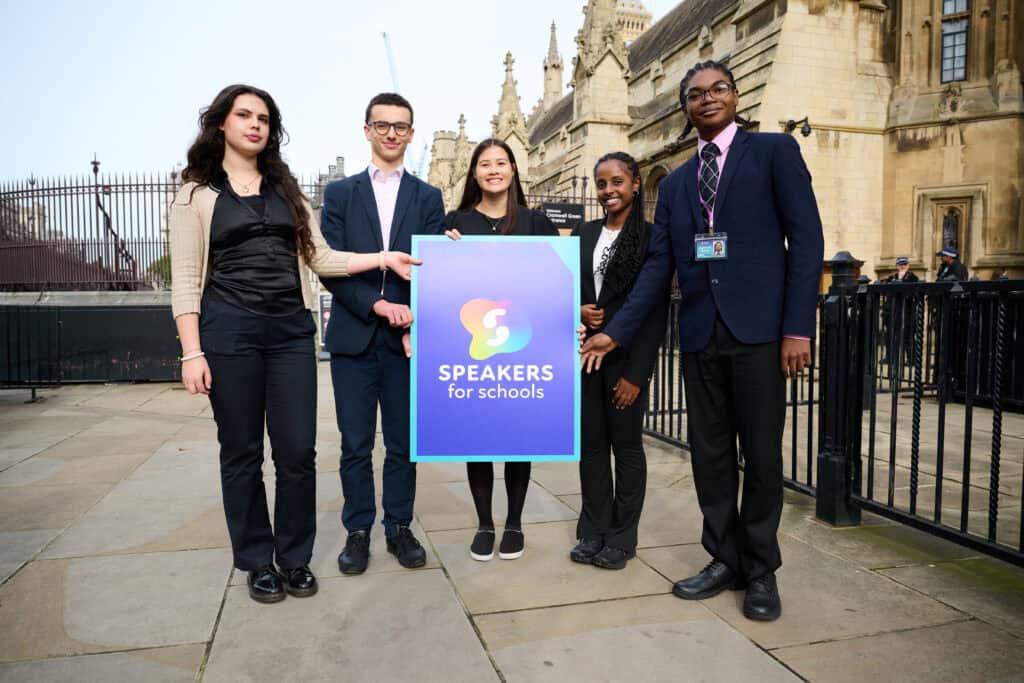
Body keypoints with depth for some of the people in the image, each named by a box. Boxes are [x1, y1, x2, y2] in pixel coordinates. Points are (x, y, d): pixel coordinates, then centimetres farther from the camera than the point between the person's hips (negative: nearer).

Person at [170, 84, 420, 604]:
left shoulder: (286, 190, 17)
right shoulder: (196, 194, 5)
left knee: (297, 452, 0)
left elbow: (321, 258, 12)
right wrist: (192, 352, -10)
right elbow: (185, 281, -1)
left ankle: (295, 558, 20)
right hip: (228, 330, -2)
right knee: (242, 453, 6)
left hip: (291, 330, 3)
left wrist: (384, 258, 0)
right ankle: (257, 562, 23)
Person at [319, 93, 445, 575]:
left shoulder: (428, 197, 9)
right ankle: (358, 531, 21)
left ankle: (400, 528, 23)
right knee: (356, 444, 6)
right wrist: (378, 306, -15)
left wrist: (413, 314, -16)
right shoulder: (340, 193, 8)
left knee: (402, 442, 8)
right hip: (353, 336, 0)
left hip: (406, 335, 0)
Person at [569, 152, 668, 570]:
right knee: (591, 445, 10)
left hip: (626, 359, -4)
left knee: (627, 446, 6)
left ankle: (622, 537, 18)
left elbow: (657, 311, -9)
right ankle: (593, 531, 22)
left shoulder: (652, 237, -5)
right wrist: (577, 311, -8)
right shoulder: (583, 234, 10)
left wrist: (636, 373, -14)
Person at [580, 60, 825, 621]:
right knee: (709, 452, 9)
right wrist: (616, 331, 4)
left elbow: (806, 238, -3)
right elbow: (657, 266, 13)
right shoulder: (674, 184, 17)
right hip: (699, 335, 4)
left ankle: (761, 570, 19)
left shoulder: (774, 151, 5)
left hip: (757, 329, -4)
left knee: (761, 453, 2)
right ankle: (724, 559, 24)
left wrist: (798, 327, -12)